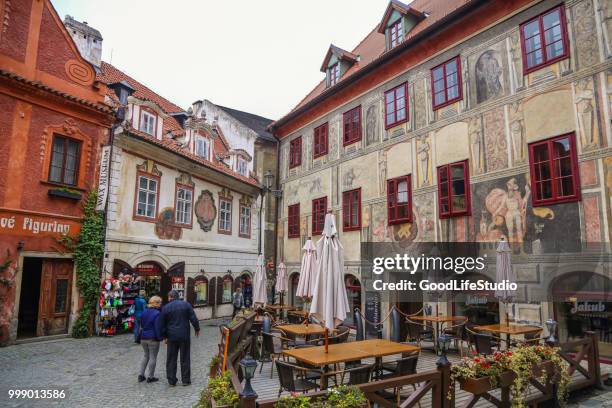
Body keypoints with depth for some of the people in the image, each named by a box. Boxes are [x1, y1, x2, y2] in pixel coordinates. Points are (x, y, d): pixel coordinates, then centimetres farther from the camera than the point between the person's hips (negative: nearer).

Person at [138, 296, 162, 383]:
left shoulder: (144, 312, 5)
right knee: (153, 357, 5)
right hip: (153, 338, -7)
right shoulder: (156, 314, -18)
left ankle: (141, 375, 19)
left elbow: (141, 324, 15)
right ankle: (150, 377, 11)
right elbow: (158, 328, -18)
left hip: (143, 337, 7)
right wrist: (159, 337, -9)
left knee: (146, 356, 20)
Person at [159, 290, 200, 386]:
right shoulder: (186, 304, -2)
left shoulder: (165, 308, -2)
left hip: (172, 336, 0)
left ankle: (171, 381, 15)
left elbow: (162, 324, 2)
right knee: (185, 358, 8)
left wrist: (164, 336, 13)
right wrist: (197, 329, 11)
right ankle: (186, 380, 13)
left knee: (171, 359, 11)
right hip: (185, 336, 0)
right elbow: (193, 318, -2)